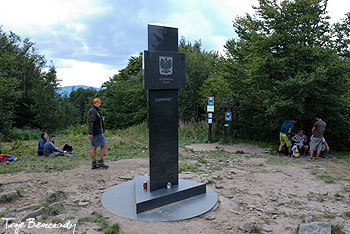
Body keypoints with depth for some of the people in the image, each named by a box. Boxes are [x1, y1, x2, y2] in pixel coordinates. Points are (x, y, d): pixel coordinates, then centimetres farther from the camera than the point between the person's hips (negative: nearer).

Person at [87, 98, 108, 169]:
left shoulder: (95, 111, 19)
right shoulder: (92, 111, -13)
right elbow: (90, 122, -21)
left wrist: (102, 118, 6)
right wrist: (90, 133, -27)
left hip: (95, 132, 10)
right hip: (96, 132, -10)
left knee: (93, 147, 7)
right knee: (104, 146, -5)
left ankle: (93, 164, 9)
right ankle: (100, 162, -2)